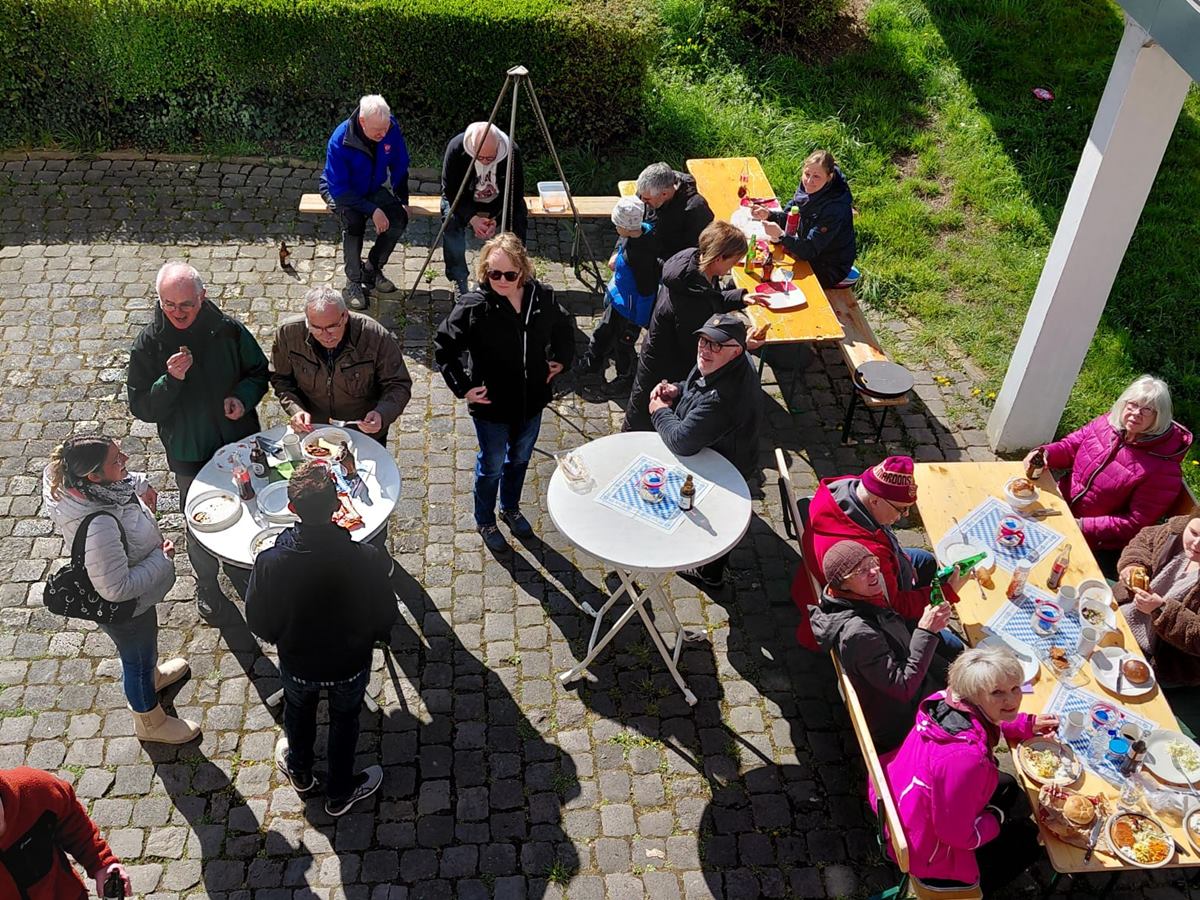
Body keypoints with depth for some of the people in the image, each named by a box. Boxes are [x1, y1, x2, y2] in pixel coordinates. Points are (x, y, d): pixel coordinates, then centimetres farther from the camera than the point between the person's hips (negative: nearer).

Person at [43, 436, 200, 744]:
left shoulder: (71, 481, -21)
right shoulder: (98, 526, -46)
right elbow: (116, 588, -37)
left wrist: (140, 484, -10)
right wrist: (163, 558, -27)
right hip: (123, 608, -7)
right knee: (138, 658, 21)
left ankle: (151, 675, 68)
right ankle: (150, 722, 50)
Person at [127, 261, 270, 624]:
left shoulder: (228, 330, -14)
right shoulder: (148, 345, -16)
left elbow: (259, 371, 1)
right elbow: (141, 407, -13)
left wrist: (243, 397, -20)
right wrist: (171, 380, -30)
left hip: (239, 443, 2)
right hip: (189, 454, -1)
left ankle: (240, 567, 49)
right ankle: (207, 587, 40)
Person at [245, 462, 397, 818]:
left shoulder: (270, 562, -31)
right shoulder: (369, 560, -34)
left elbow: (259, 622, -13)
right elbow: (385, 620, -17)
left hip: (297, 663, 1)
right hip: (351, 664, -1)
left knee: (299, 713, 32)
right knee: (344, 721, 28)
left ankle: (299, 772, 60)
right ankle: (340, 792, 51)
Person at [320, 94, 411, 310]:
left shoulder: (391, 128, -19)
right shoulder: (340, 141, -31)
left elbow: (399, 166, -1)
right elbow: (340, 189, -28)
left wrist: (402, 200, -6)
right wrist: (372, 210, -35)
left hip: (372, 189, 4)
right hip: (339, 191, -4)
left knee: (399, 218, -21)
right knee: (354, 221, -34)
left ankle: (372, 269, 1)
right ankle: (353, 282, -16)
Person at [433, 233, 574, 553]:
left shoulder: (542, 297, -11)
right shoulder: (474, 306, -24)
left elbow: (565, 327, 11)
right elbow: (443, 347, -15)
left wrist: (561, 360, 5)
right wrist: (463, 387, -17)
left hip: (532, 401, 4)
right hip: (491, 406, -4)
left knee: (520, 459, 26)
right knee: (491, 467, 15)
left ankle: (511, 508, 52)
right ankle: (485, 522, 40)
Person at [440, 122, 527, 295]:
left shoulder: (512, 151, -26)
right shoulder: (456, 148, -27)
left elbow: (516, 193, -15)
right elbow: (450, 190, -19)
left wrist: (496, 219, -29)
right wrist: (472, 218, -32)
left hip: (500, 202, 1)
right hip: (463, 201, -1)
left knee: (519, 219, -26)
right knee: (451, 220, -30)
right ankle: (458, 279, -13)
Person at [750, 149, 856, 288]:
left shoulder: (835, 207, -33)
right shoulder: (806, 188, -11)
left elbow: (810, 251, -33)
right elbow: (788, 217, 4)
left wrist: (781, 235, -45)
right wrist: (768, 214, -16)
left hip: (829, 269, -7)